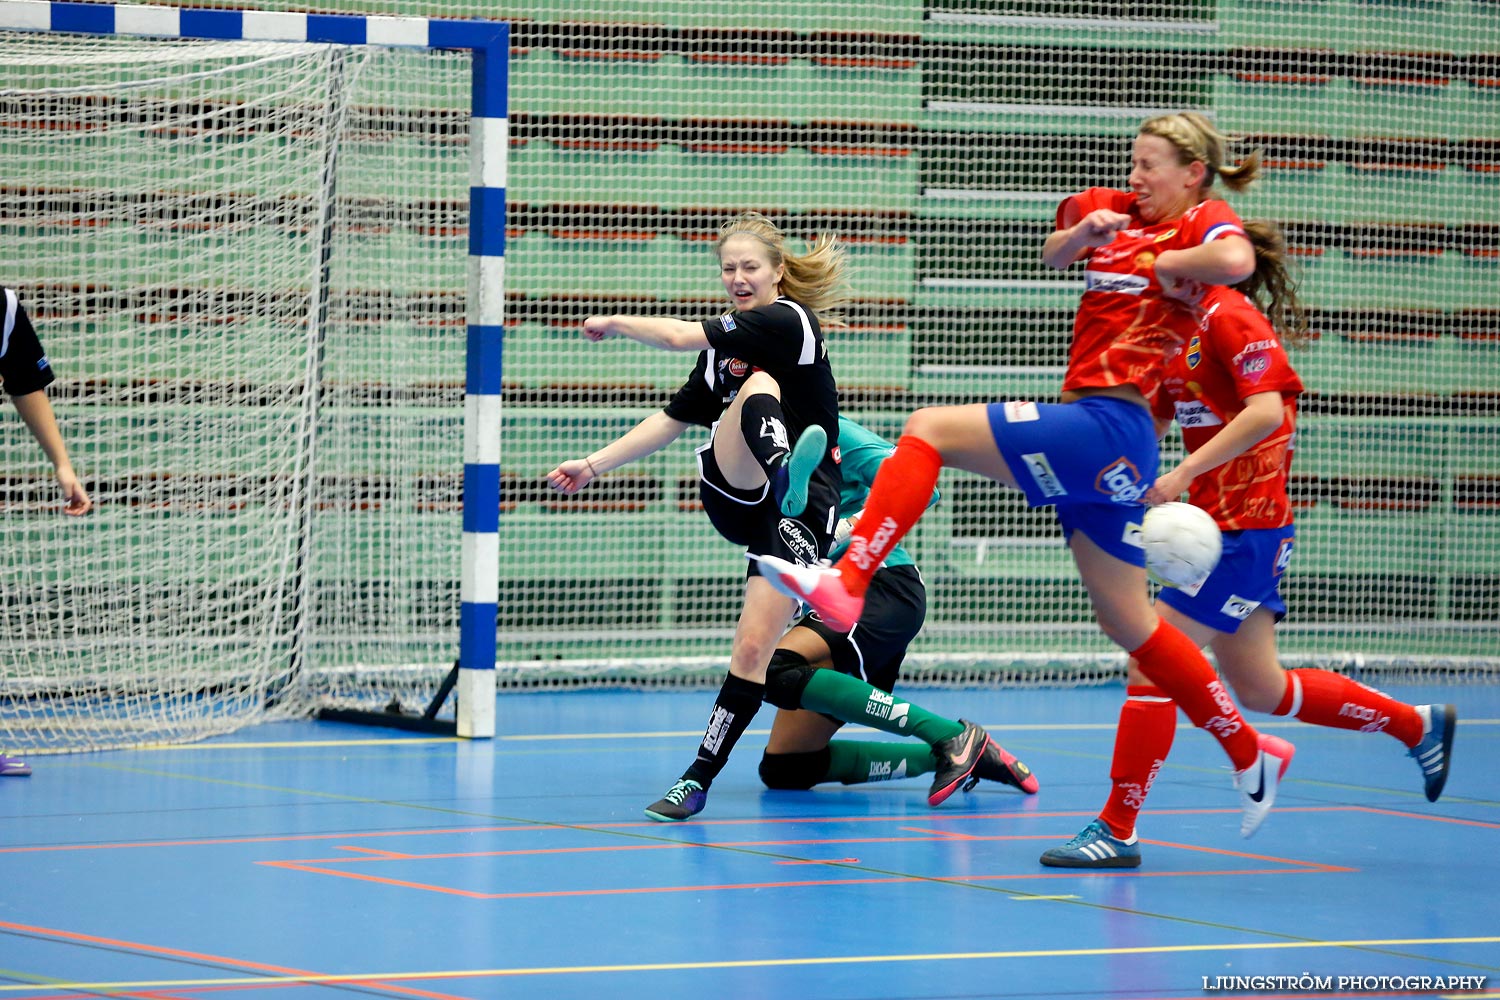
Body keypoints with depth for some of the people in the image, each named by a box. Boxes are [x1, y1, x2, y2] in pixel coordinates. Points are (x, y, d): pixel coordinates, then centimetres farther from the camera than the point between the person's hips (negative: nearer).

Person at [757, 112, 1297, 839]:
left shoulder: (1206, 223, -3)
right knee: (1127, 621, 14)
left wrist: (1160, 262, -10)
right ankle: (1250, 753, 21)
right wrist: (1084, 231, -5)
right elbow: (1052, 256, 15)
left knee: (929, 429, -12)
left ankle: (847, 583, -18)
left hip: (1106, 423, -10)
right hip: (1105, 444, 10)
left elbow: (1237, 262, -25)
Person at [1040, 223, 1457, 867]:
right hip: (1222, 525, 10)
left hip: (1246, 529, -10)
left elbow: (1267, 411, -25)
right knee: (1261, 689, 16)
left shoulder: (1231, 317, -14)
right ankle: (1418, 726, 30)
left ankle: (1117, 830, -6)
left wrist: (1183, 474, -28)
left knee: (1152, 663, -10)